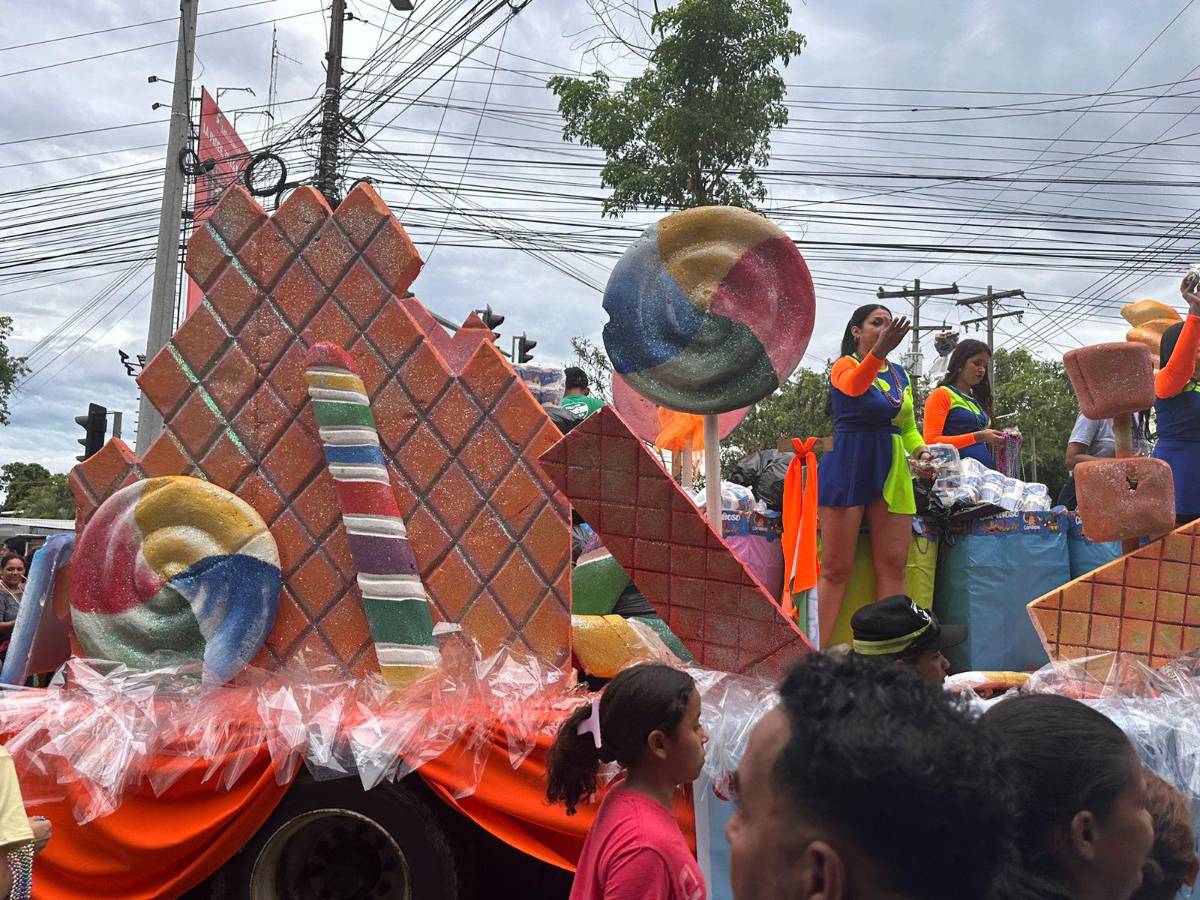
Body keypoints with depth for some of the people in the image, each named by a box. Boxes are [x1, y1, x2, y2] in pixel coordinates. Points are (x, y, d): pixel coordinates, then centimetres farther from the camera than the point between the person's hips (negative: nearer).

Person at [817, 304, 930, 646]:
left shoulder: (899, 374, 15)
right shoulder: (844, 365, -4)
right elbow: (853, 386, -29)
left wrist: (920, 450, 0)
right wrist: (879, 351, -47)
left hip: (891, 472, 6)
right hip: (848, 467, -6)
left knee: (893, 565, 3)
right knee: (836, 567, -5)